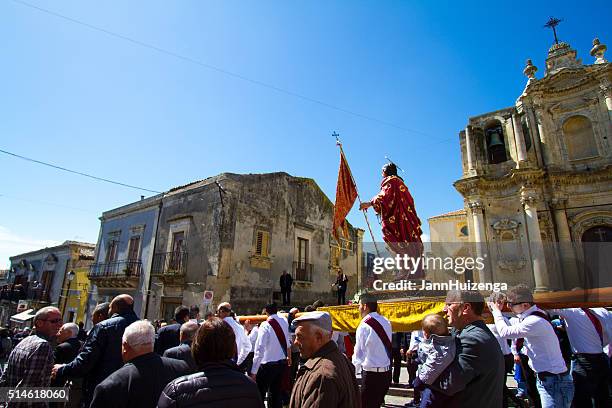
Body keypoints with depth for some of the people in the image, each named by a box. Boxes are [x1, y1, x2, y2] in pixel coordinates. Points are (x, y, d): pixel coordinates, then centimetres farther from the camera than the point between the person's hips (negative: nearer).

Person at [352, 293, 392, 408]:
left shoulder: (364, 325, -18)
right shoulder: (386, 322, 2)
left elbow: (359, 352, -14)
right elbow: (387, 345, 6)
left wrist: (354, 369, -4)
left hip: (371, 373, -7)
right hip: (387, 371, 7)